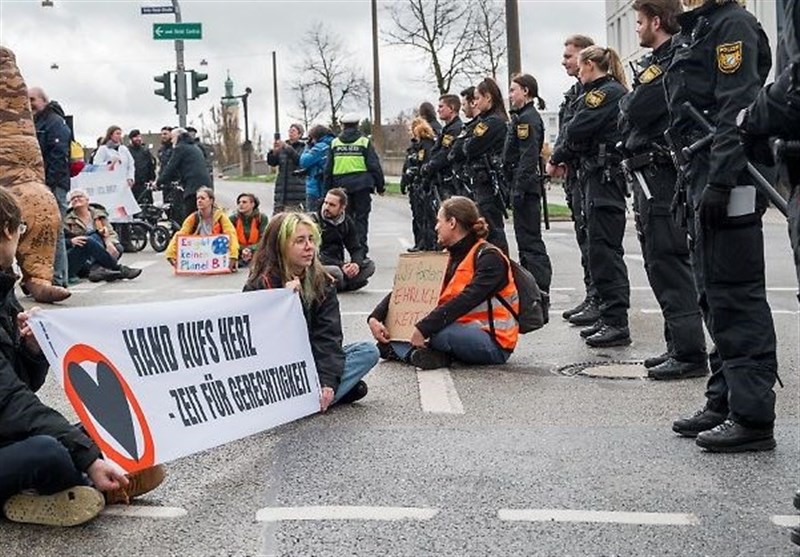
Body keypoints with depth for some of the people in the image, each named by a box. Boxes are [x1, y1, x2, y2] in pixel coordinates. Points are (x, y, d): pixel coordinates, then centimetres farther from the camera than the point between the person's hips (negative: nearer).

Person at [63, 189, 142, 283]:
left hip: (96, 258, 3)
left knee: (118, 247, -23)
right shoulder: (68, 220, 3)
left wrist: (110, 243, -21)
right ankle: (119, 269, -38)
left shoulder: (98, 214, 12)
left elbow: (111, 233, 2)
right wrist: (71, 241, -29)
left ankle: (96, 269, -46)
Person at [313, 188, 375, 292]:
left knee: (369, 265, -11)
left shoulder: (347, 222, 8)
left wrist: (356, 264, -16)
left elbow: (356, 249, 8)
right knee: (335, 272, -37)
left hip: (339, 265, 6)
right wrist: (341, 265, -26)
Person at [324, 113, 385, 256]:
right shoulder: (364, 142, 0)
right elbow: (374, 166, -1)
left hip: (341, 185, 2)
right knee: (361, 218, 2)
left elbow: (328, 169, 9)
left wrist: (328, 189, 15)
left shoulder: (335, 143, 8)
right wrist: (380, 185, 6)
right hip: (361, 185, -2)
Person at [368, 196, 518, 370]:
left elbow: (466, 300, -27)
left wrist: (423, 328, -33)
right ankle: (416, 353, -23)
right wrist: (375, 318, -9)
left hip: (494, 343, -8)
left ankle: (401, 349, -8)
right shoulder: (446, 258, 11)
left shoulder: (489, 257, -12)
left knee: (432, 330, -35)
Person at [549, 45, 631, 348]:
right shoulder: (615, 91, 20)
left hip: (604, 178, -10)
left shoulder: (606, 92, -11)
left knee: (604, 249, -10)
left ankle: (617, 323, -10)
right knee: (603, 249, 12)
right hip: (602, 178, 10)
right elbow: (585, 136, 18)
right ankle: (610, 317, 18)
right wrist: (560, 157, 8)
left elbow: (576, 132, -16)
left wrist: (556, 157, 2)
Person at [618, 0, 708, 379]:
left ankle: (690, 354, -6)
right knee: (662, 263, 14)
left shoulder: (668, 63, -14)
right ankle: (679, 346, 22)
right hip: (654, 177, 11)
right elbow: (629, 122, 18)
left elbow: (634, 113, -19)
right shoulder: (660, 61, 18)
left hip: (658, 176, -11)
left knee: (668, 264, -9)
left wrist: (626, 102, 0)